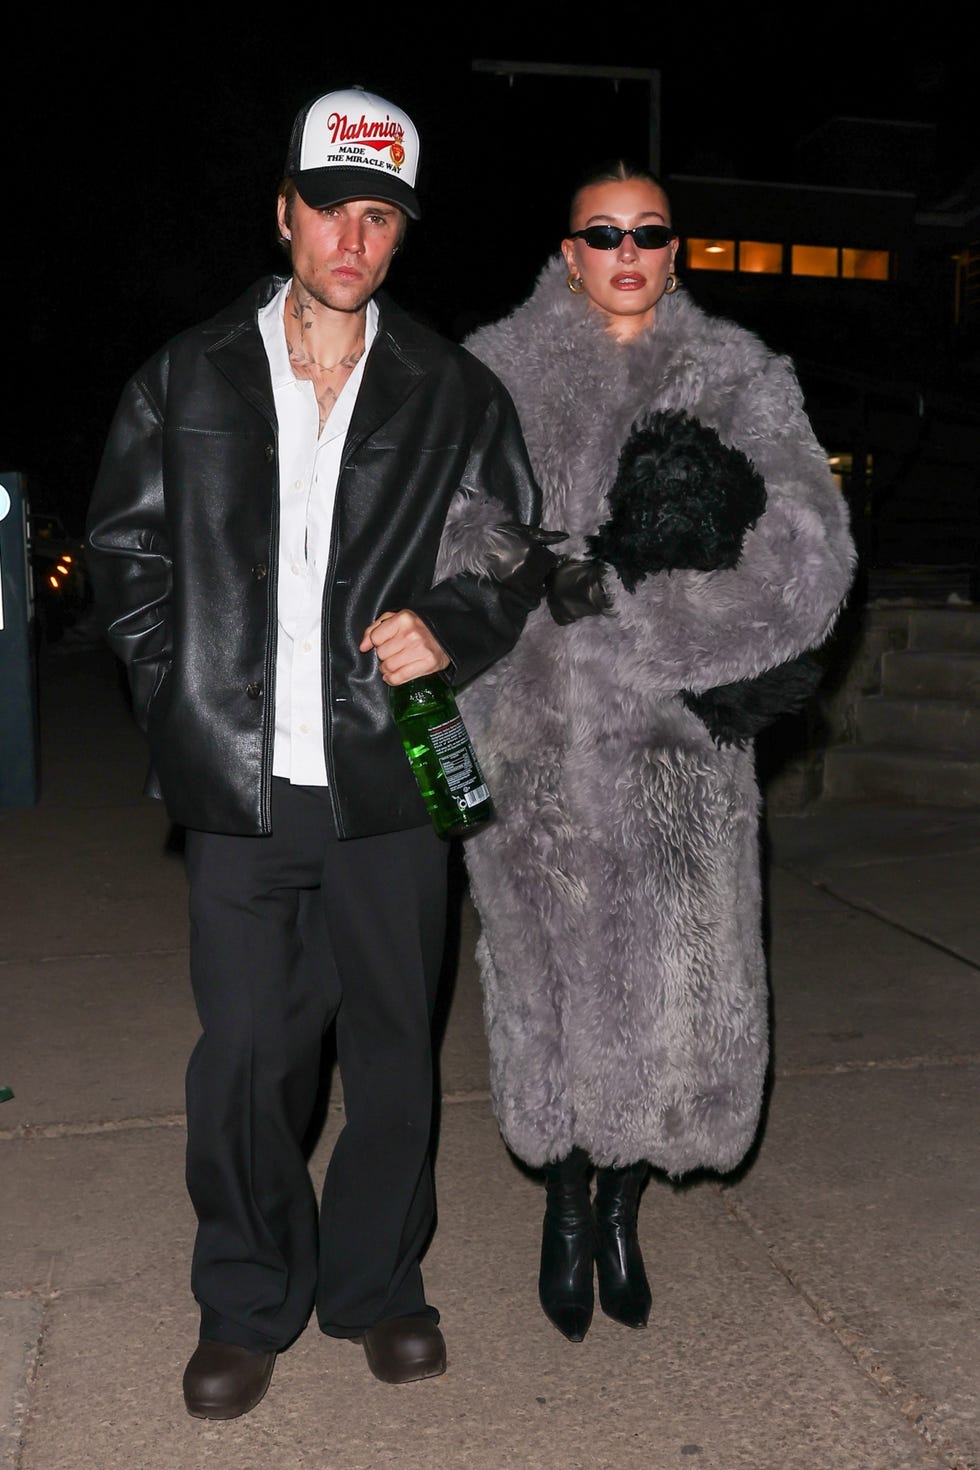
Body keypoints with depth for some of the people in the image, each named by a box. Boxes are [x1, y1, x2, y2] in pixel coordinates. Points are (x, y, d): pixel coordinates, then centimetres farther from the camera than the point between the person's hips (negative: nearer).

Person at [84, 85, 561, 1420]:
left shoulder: (454, 393, 5)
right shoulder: (189, 378, 7)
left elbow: (519, 557, 9)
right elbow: (123, 548, 13)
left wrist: (451, 631, -11)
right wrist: (183, 696, 5)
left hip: (390, 775, 0)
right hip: (240, 779, 0)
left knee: (394, 1047, 10)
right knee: (243, 1055, 6)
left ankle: (376, 1281, 32)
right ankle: (249, 1301, 28)